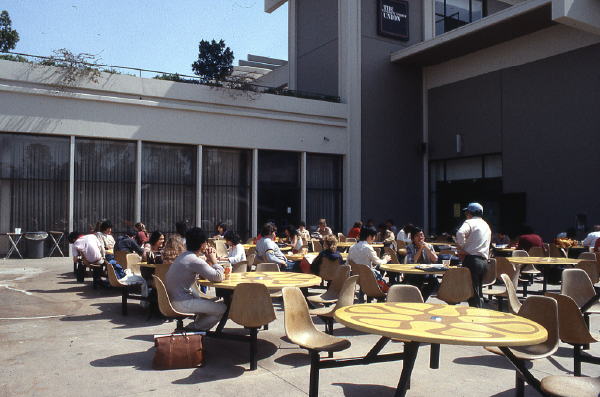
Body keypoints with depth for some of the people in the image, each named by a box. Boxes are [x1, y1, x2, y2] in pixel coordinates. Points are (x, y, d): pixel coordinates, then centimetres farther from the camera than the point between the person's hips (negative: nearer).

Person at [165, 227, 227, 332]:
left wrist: (209, 260, 5)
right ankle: (195, 328, 5)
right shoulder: (195, 261, -21)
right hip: (181, 303, -11)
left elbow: (206, 272, 21)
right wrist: (213, 260, -8)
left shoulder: (183, 256, 11)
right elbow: (218, 278, -23)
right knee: (222, 308, -10)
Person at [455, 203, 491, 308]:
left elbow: (460, 233, -25)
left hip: (471, 260, -8)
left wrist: (460, 249, -12)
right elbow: (487, 244, 19)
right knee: (478, 292, 17)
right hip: (484, 261, 8)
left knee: (472, 292, -5)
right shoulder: (486, 226, 22)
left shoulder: (470, 222, -4)